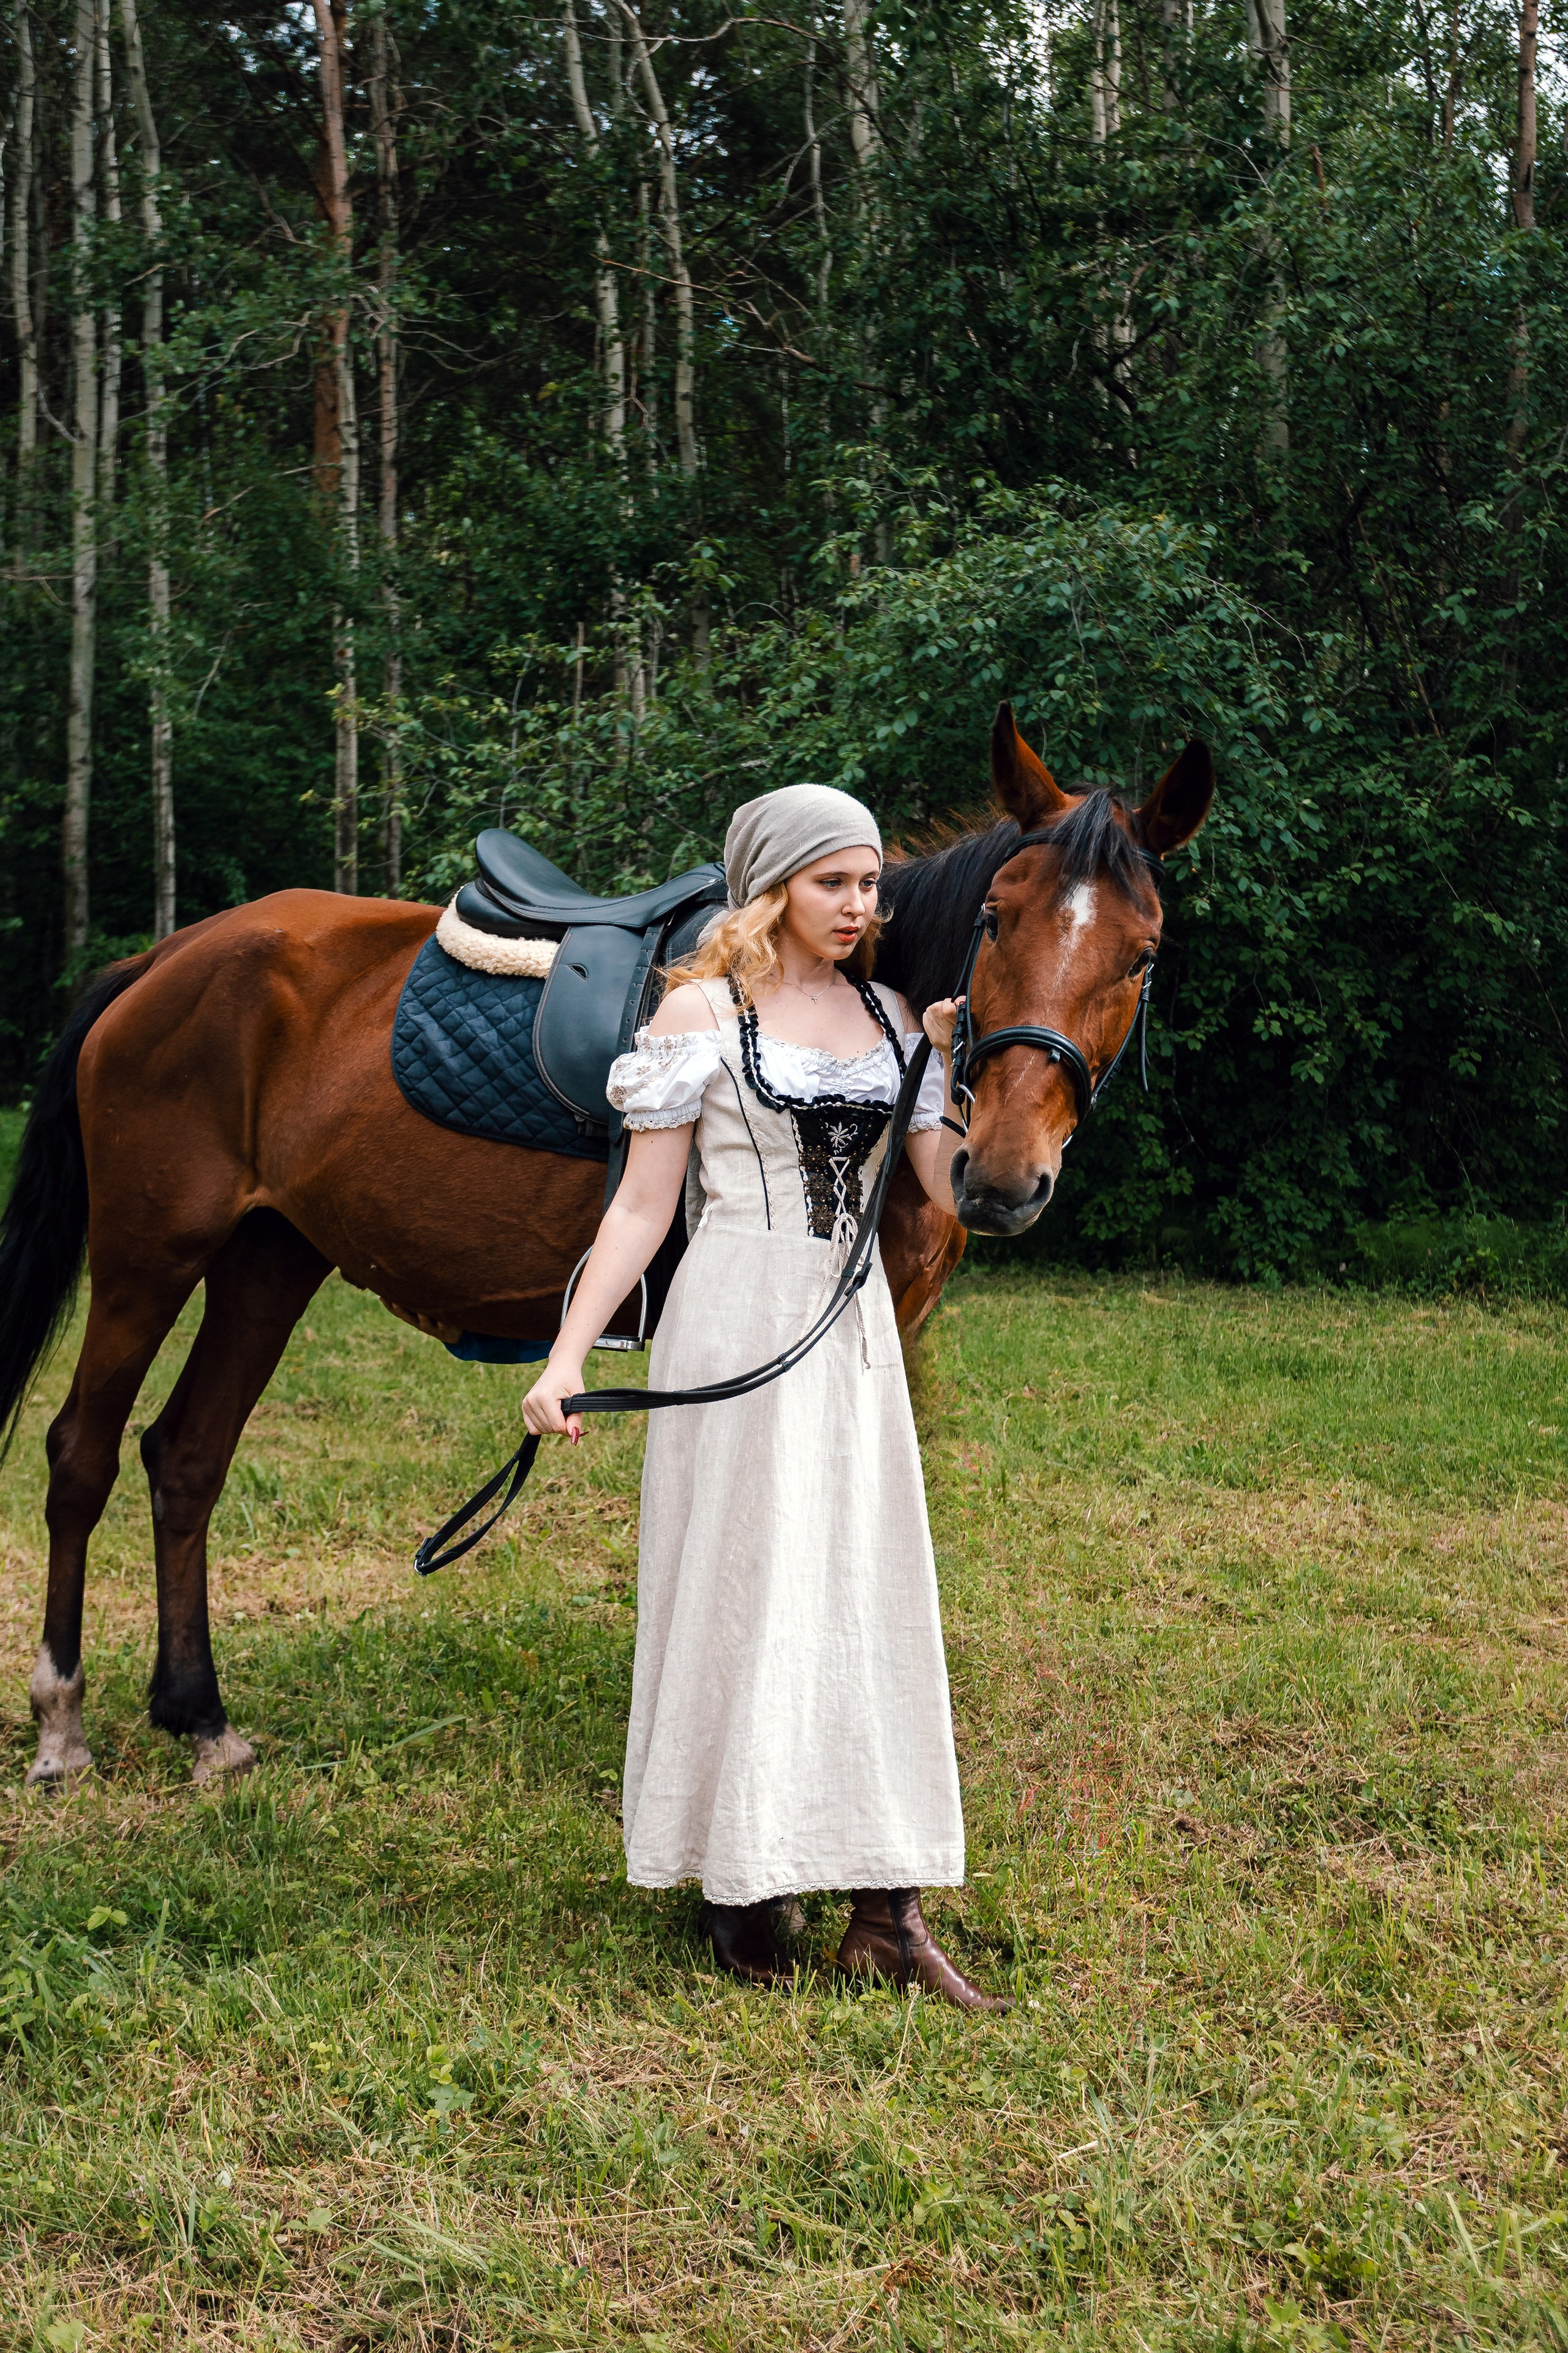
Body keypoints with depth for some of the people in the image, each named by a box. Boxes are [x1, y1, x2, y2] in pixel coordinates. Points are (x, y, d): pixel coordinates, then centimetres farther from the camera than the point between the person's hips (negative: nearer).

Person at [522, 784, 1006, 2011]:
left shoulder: (891, 1015, 10)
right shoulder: (703, 1009, -3)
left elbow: (957, 1186, 5)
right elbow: (644, 1203, -5)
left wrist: (975, 1051, -3)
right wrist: (568, 1357, -11)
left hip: (855, 1324, 5)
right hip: (738, 1322, -5)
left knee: (876, 1590, 4)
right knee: (738, 1590, 1)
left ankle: (889, 1908, 10)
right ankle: (738, 1882, 16)